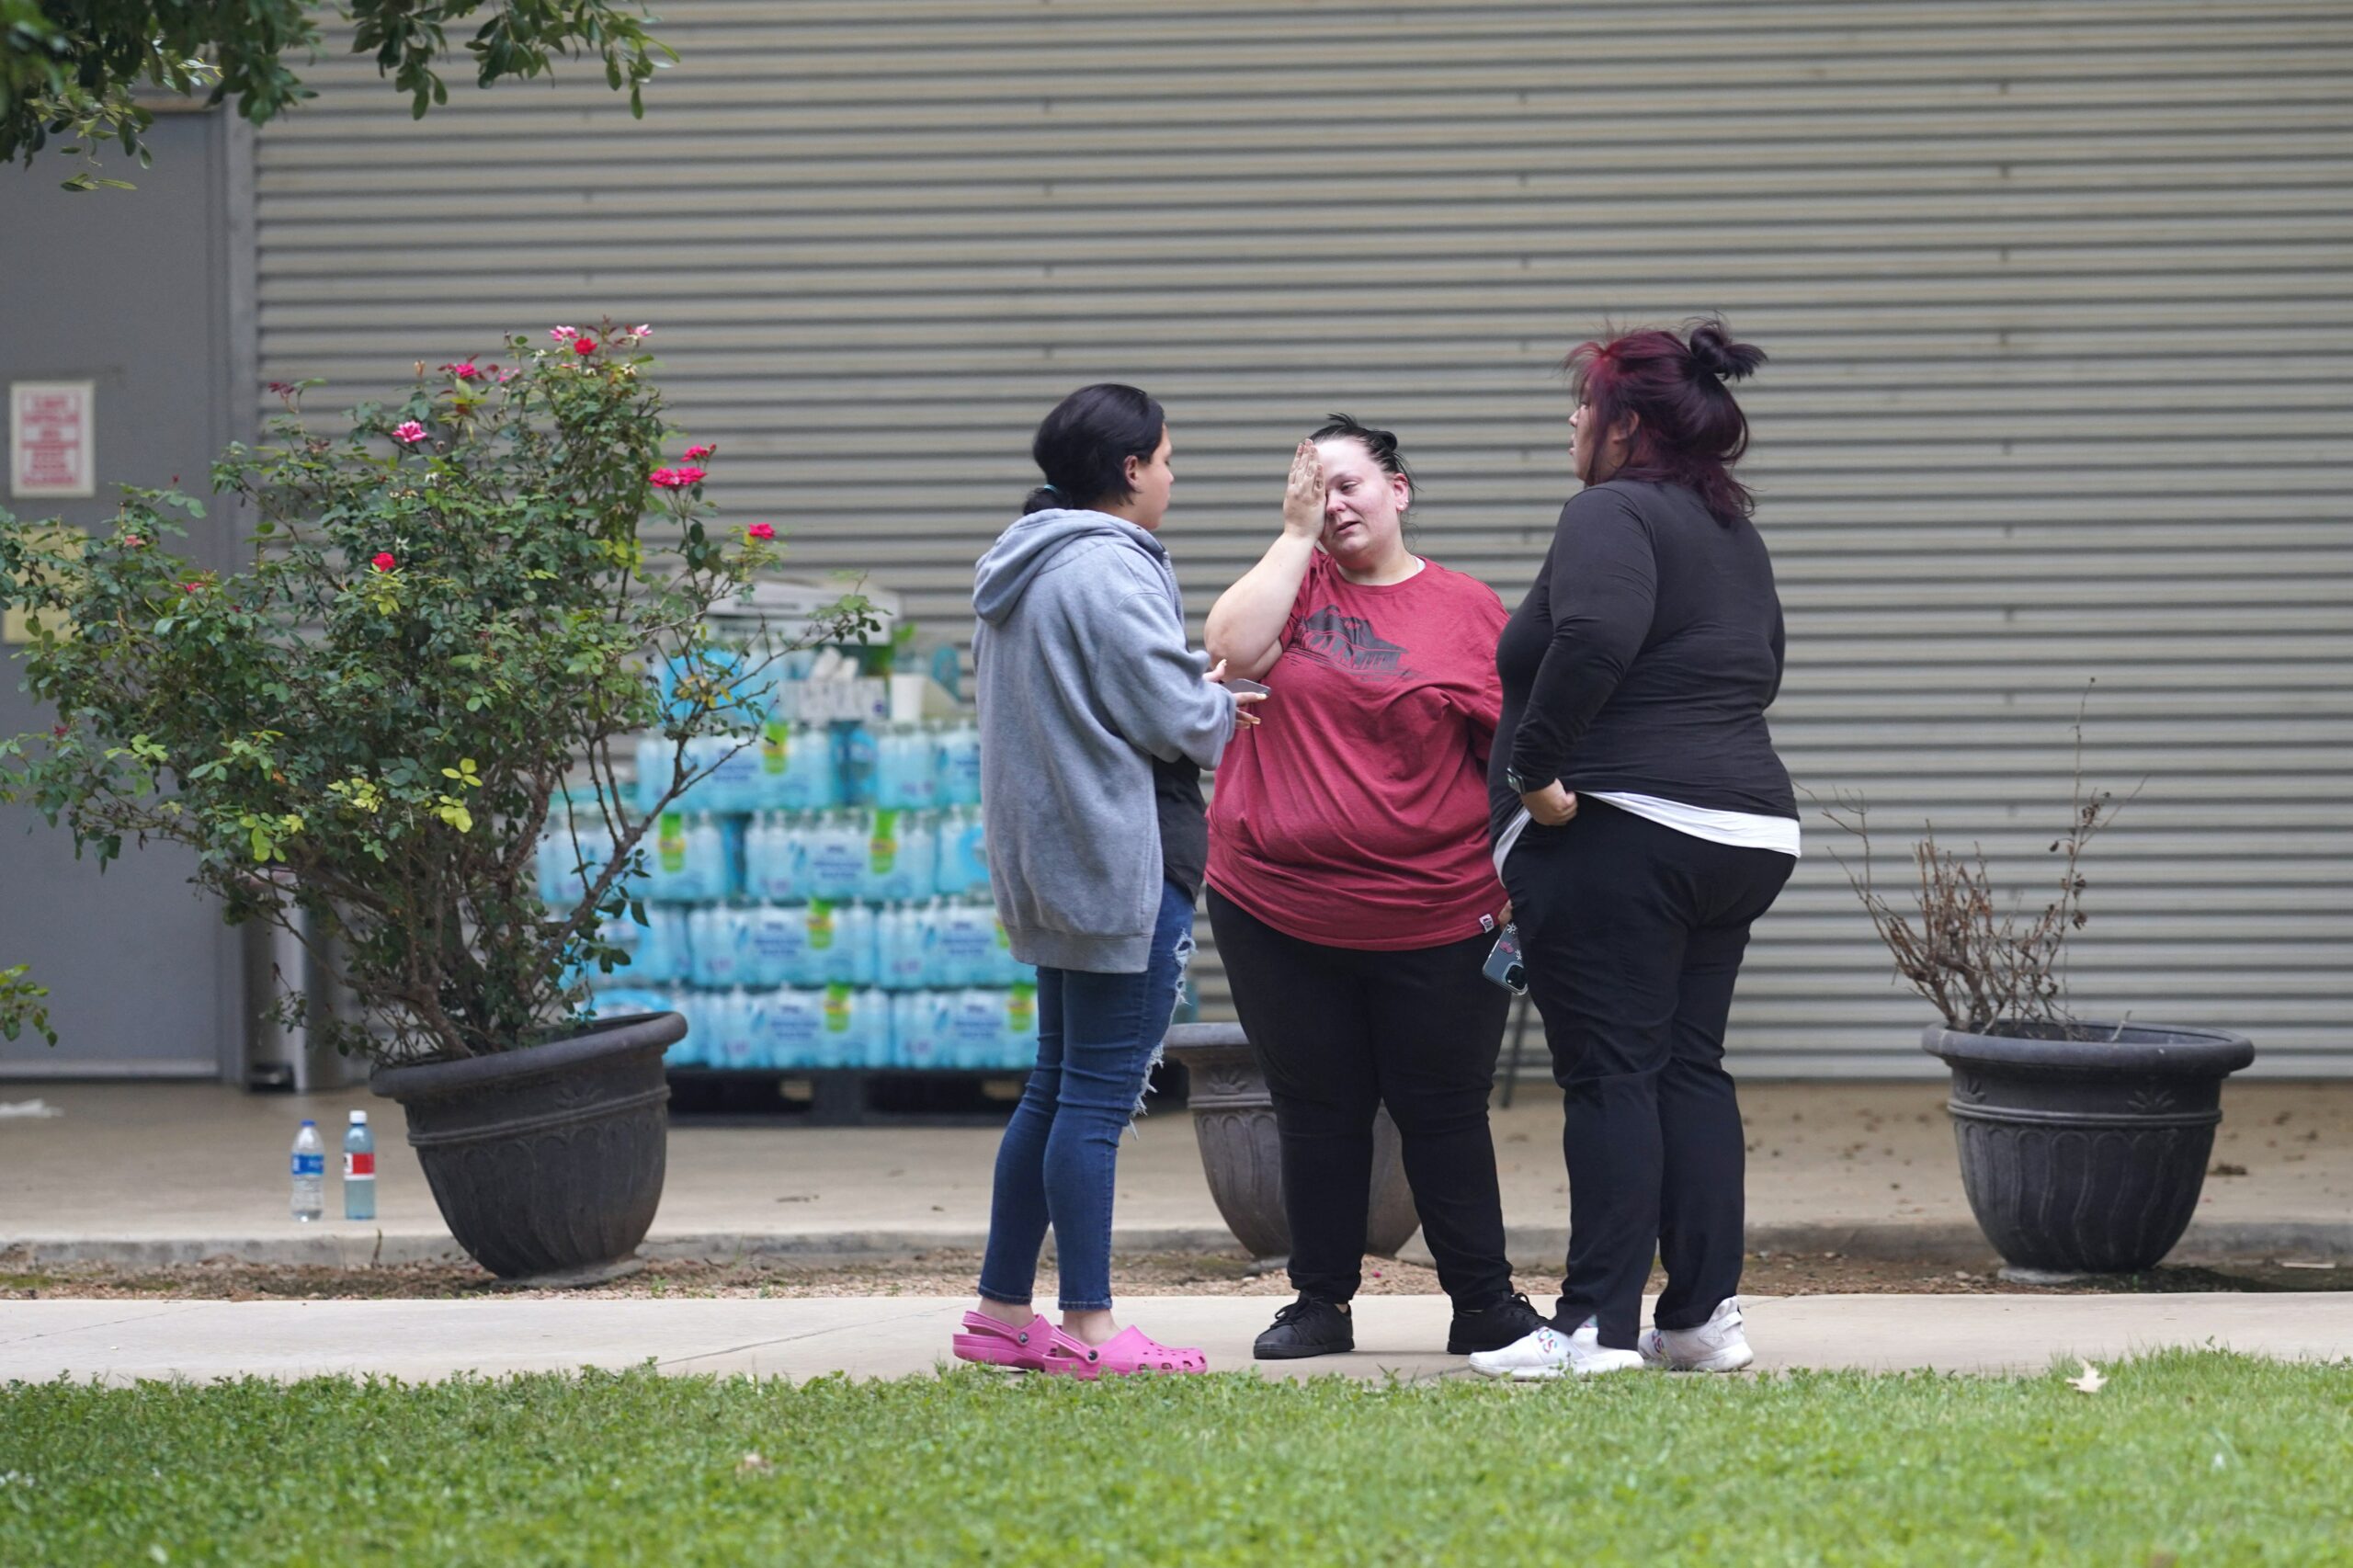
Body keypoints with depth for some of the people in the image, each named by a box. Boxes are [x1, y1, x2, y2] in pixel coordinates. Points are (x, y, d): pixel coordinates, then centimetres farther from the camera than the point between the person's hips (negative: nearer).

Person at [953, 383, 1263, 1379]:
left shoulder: (1017, 572, 16)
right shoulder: (1109, 571, -16)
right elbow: (1172, 716, -16)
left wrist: (1200, 692, 12)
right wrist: (1227, 709, 5)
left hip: (1048, 864, 10)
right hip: (1123, 861, -10)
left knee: (1057, 1088, 15)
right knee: (1099, 1094, -7)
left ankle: (1001, 1312, 17)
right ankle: (1086, 1329, -6)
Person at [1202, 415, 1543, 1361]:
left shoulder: (1468, 610, 1)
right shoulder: (1295, 580, 7)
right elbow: (1234, 649, -13)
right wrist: (1297, 533, -8)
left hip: (1437, 920, -2)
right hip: (1279, 915, 2)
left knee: (1444, 1114, 4)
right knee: (1317, 1113, 9)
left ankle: (1485, 1306, 12)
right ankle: (1320, 1304, 18)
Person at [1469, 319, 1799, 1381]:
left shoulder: (1613, 515, -10)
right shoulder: (1735, 534, 19)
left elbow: (1595, 635, -28)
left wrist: (1534, 766, -20)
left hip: (1619, 830, -9)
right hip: (1744, 832, 9)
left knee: (1609, 1075, -8)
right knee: (1690, 1069, 12)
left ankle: (1598, 1324, -9)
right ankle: (1704, 1314, 9)